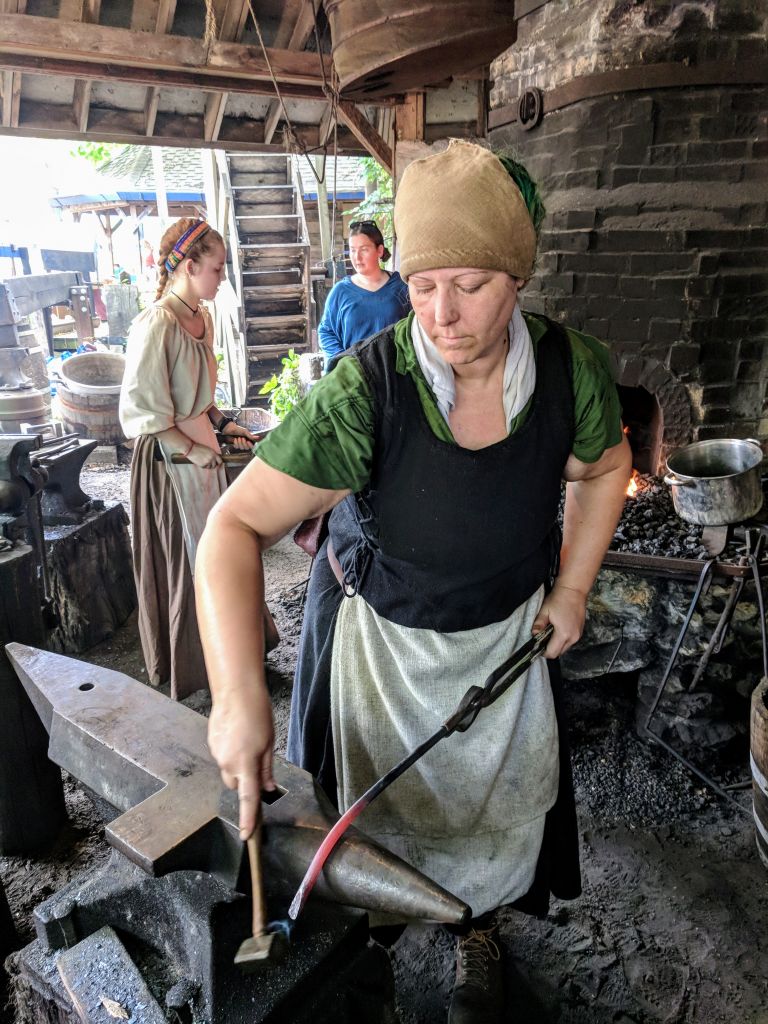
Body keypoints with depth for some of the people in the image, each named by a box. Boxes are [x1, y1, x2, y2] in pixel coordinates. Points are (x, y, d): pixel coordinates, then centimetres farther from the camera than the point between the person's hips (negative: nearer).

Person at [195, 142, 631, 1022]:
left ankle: (478, 931, 55)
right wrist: (239, 695, -41)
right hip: (377, 631, -2)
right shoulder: (365, 391, -31)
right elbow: (239, 524, -32)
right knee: (376, 800, 19)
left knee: (494, 802, 21)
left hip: (508, 631, 3)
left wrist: (572, 589, -3)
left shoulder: (573, 370, -19)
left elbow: (602, 468, 2)